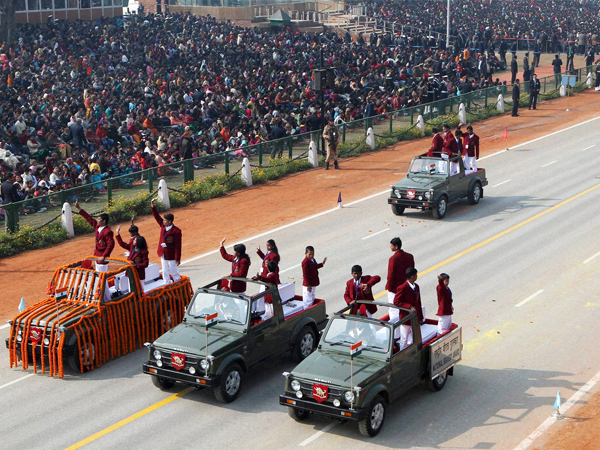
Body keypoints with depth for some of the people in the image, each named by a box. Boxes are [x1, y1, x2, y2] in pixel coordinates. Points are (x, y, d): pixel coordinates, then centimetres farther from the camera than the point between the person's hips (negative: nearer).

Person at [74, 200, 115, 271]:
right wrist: (79, 208, 13)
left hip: (102, 258, -10)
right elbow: (89, 218, 12)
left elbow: (111, 245, -27)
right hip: (97, 255, 10)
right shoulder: (97, 227, 4)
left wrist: (104, 256, -28)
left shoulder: (107, 231, -22)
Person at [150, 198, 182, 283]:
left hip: (171, 255, -7)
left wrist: (177, 259, -20)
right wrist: (152, 206, -3)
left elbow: (178, 246, -19)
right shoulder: (163, 226, 1)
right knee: (165, 273, 14)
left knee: (174, 272, 6)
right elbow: (157, 216, 7)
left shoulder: (176, 231, -19)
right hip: (163, 254, 7)